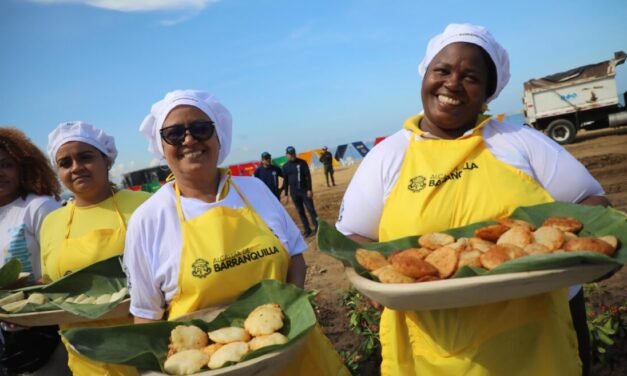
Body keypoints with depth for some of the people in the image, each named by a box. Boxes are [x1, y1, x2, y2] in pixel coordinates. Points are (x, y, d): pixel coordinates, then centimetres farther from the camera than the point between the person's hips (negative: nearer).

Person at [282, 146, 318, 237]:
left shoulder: (302, 162, -2)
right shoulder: (285, 166, 5)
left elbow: (308, 176, -4)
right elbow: (285, 181, 9)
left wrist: (309, 189, -12)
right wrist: (286, 195, 6)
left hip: (304, 190, -3)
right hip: (294, 192, 3)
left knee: (310, 209, -6)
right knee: (300, 212, 6)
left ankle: (317, 227, -2)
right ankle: (307, 230, 12)